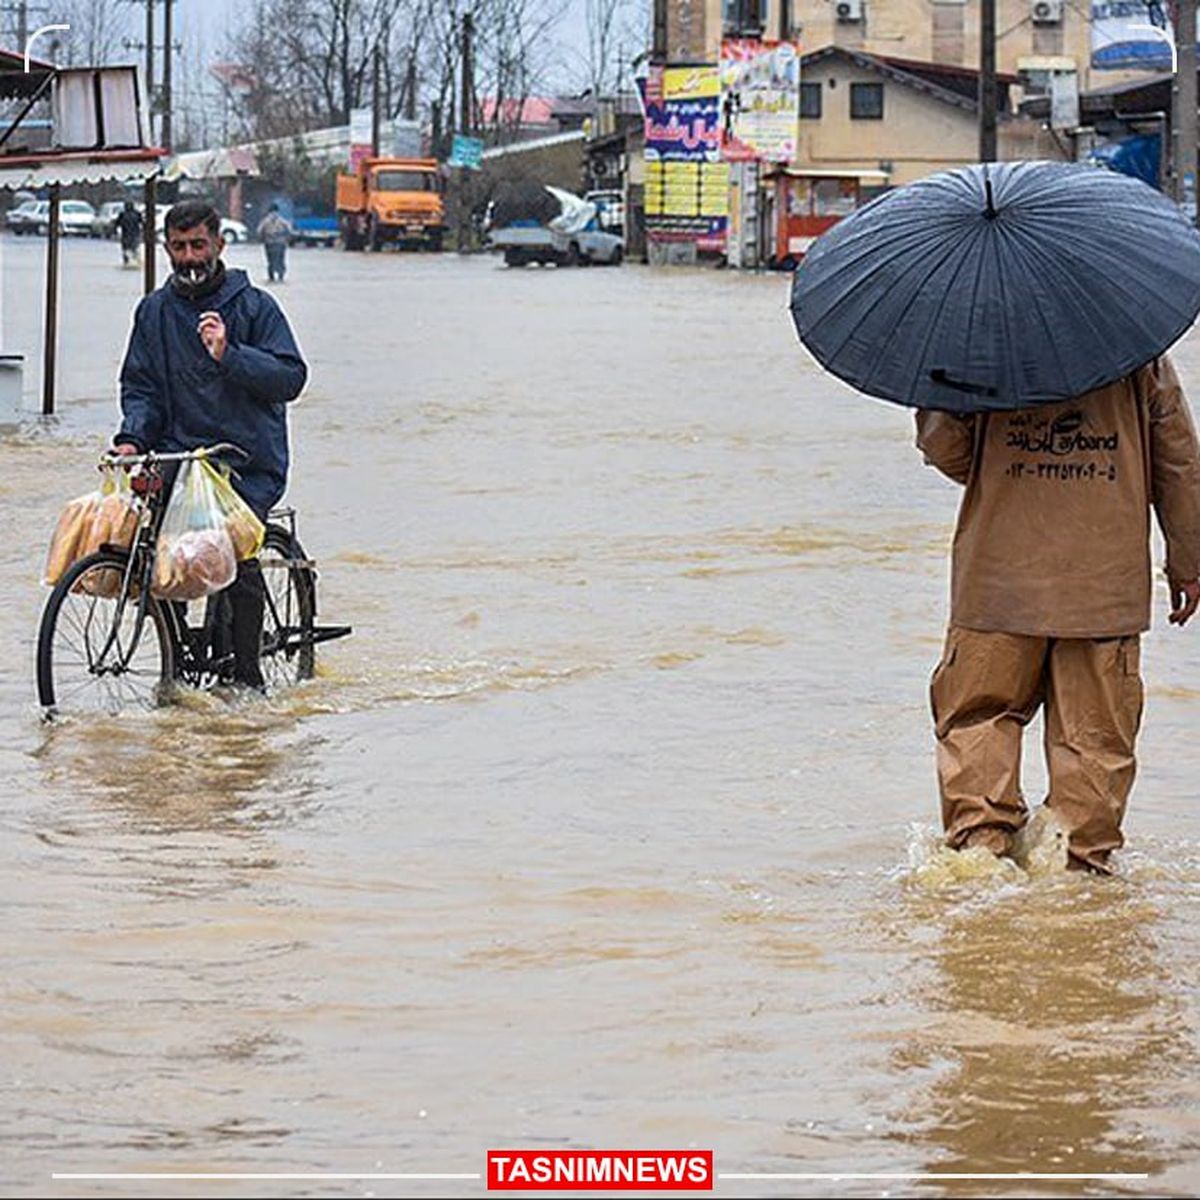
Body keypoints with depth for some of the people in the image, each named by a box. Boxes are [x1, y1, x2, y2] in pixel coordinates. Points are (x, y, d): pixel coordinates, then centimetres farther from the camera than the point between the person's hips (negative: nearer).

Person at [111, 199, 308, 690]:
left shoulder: (254, 306, 3)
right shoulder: (155, 310, 14)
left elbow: (290, 377, -5)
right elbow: (139, 385, 14)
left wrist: (229, 355, -18)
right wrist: (132, 437, -5)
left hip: (248, 463, -3)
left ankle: (245, 678, -7)